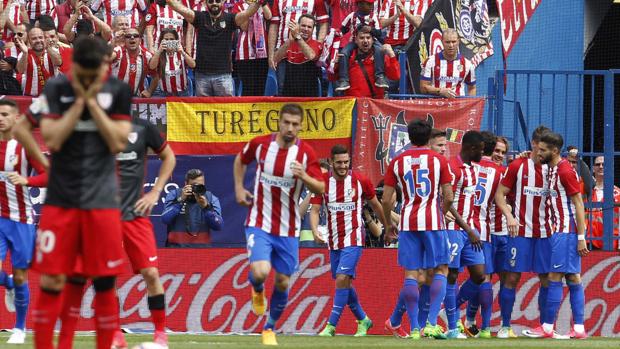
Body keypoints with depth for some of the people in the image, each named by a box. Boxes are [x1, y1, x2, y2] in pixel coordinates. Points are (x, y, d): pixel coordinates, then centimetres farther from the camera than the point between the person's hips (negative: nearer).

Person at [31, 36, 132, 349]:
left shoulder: (118, 91, 2)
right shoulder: (56, 89, 1)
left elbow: (117, 142, -5)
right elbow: (51, 140, -9)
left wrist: (92, 101, -10)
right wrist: (80, 101, -11)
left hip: (102, 201, 0)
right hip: (60, 199, 0)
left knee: (105, 282, 0)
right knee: (51, 282, -3)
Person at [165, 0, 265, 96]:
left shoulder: (229, 19, 2)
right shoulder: (200, 18, 6)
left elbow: (247, 13, -13)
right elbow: (182, 9, -4)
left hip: (223, 74, -1)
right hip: (202, 75, 1)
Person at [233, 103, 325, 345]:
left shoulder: (305, 153, -8)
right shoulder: (260, 144, -5)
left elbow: (321, 189, -11)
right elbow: (240, 160, 17)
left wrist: (304, 177, -30)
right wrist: (239, 189, 8)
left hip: (288, 230, 1)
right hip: (259, 224, -1)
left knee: (282, 282, 6)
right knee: (260, 272, -22)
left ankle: (270, 329, 30)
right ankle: (257, 290, 17)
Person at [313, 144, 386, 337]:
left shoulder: (360, 180, -6)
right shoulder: (322, 182, -2)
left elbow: (375, 205, 8)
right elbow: (315, 210, -3)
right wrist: (315, 230, -22)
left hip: (353, 239, -4)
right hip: (334, 240, 4)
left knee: (342, 279, -17)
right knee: (344, 283, 13)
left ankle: (331, 325, -16)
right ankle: (363, 320, 32)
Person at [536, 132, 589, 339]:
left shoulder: (565, 171, -14)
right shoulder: (552, 169, 13)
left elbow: (578, 204, -15)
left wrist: (581, 237, -17)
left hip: (565, 232, -9)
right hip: (559, 230, 9)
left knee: (555, 278, -8)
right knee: (573, 279, 7)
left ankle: (547, 328, -6)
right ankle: (579, 329, 7)